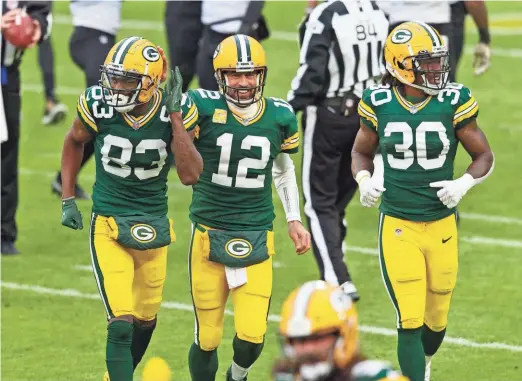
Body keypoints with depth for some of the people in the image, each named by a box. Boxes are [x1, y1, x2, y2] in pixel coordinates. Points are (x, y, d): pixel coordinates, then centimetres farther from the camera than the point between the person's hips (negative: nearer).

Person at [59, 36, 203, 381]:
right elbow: (74, 142, 8)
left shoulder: (173, 113, -14)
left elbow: (190, 175, -23)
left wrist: (175, 116, -26)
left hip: (154, 228, 2)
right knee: (121, 324, -15)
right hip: (109, 226, -2)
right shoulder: (98, 106, -14)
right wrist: (68, 200, 6)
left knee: (145, 321, 18)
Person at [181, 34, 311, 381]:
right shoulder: (203, 108, -11)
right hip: (209, 234, -2)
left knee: (252, 337, -7)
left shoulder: (281, 117, 3)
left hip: (257, 237, 2)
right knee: (207, 340, 2)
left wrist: (294, 219, 18)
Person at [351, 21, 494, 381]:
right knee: (410, 322, -9)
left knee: (436, 320, 15)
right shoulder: (379, 104, -6)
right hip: (398, 226, -1)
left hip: (441, 226, 1)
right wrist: (365, 180, -9)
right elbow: (361, 153, 11)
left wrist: (464, 184, -16)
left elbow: (484, 156, 2)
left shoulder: (454, 103, -8)